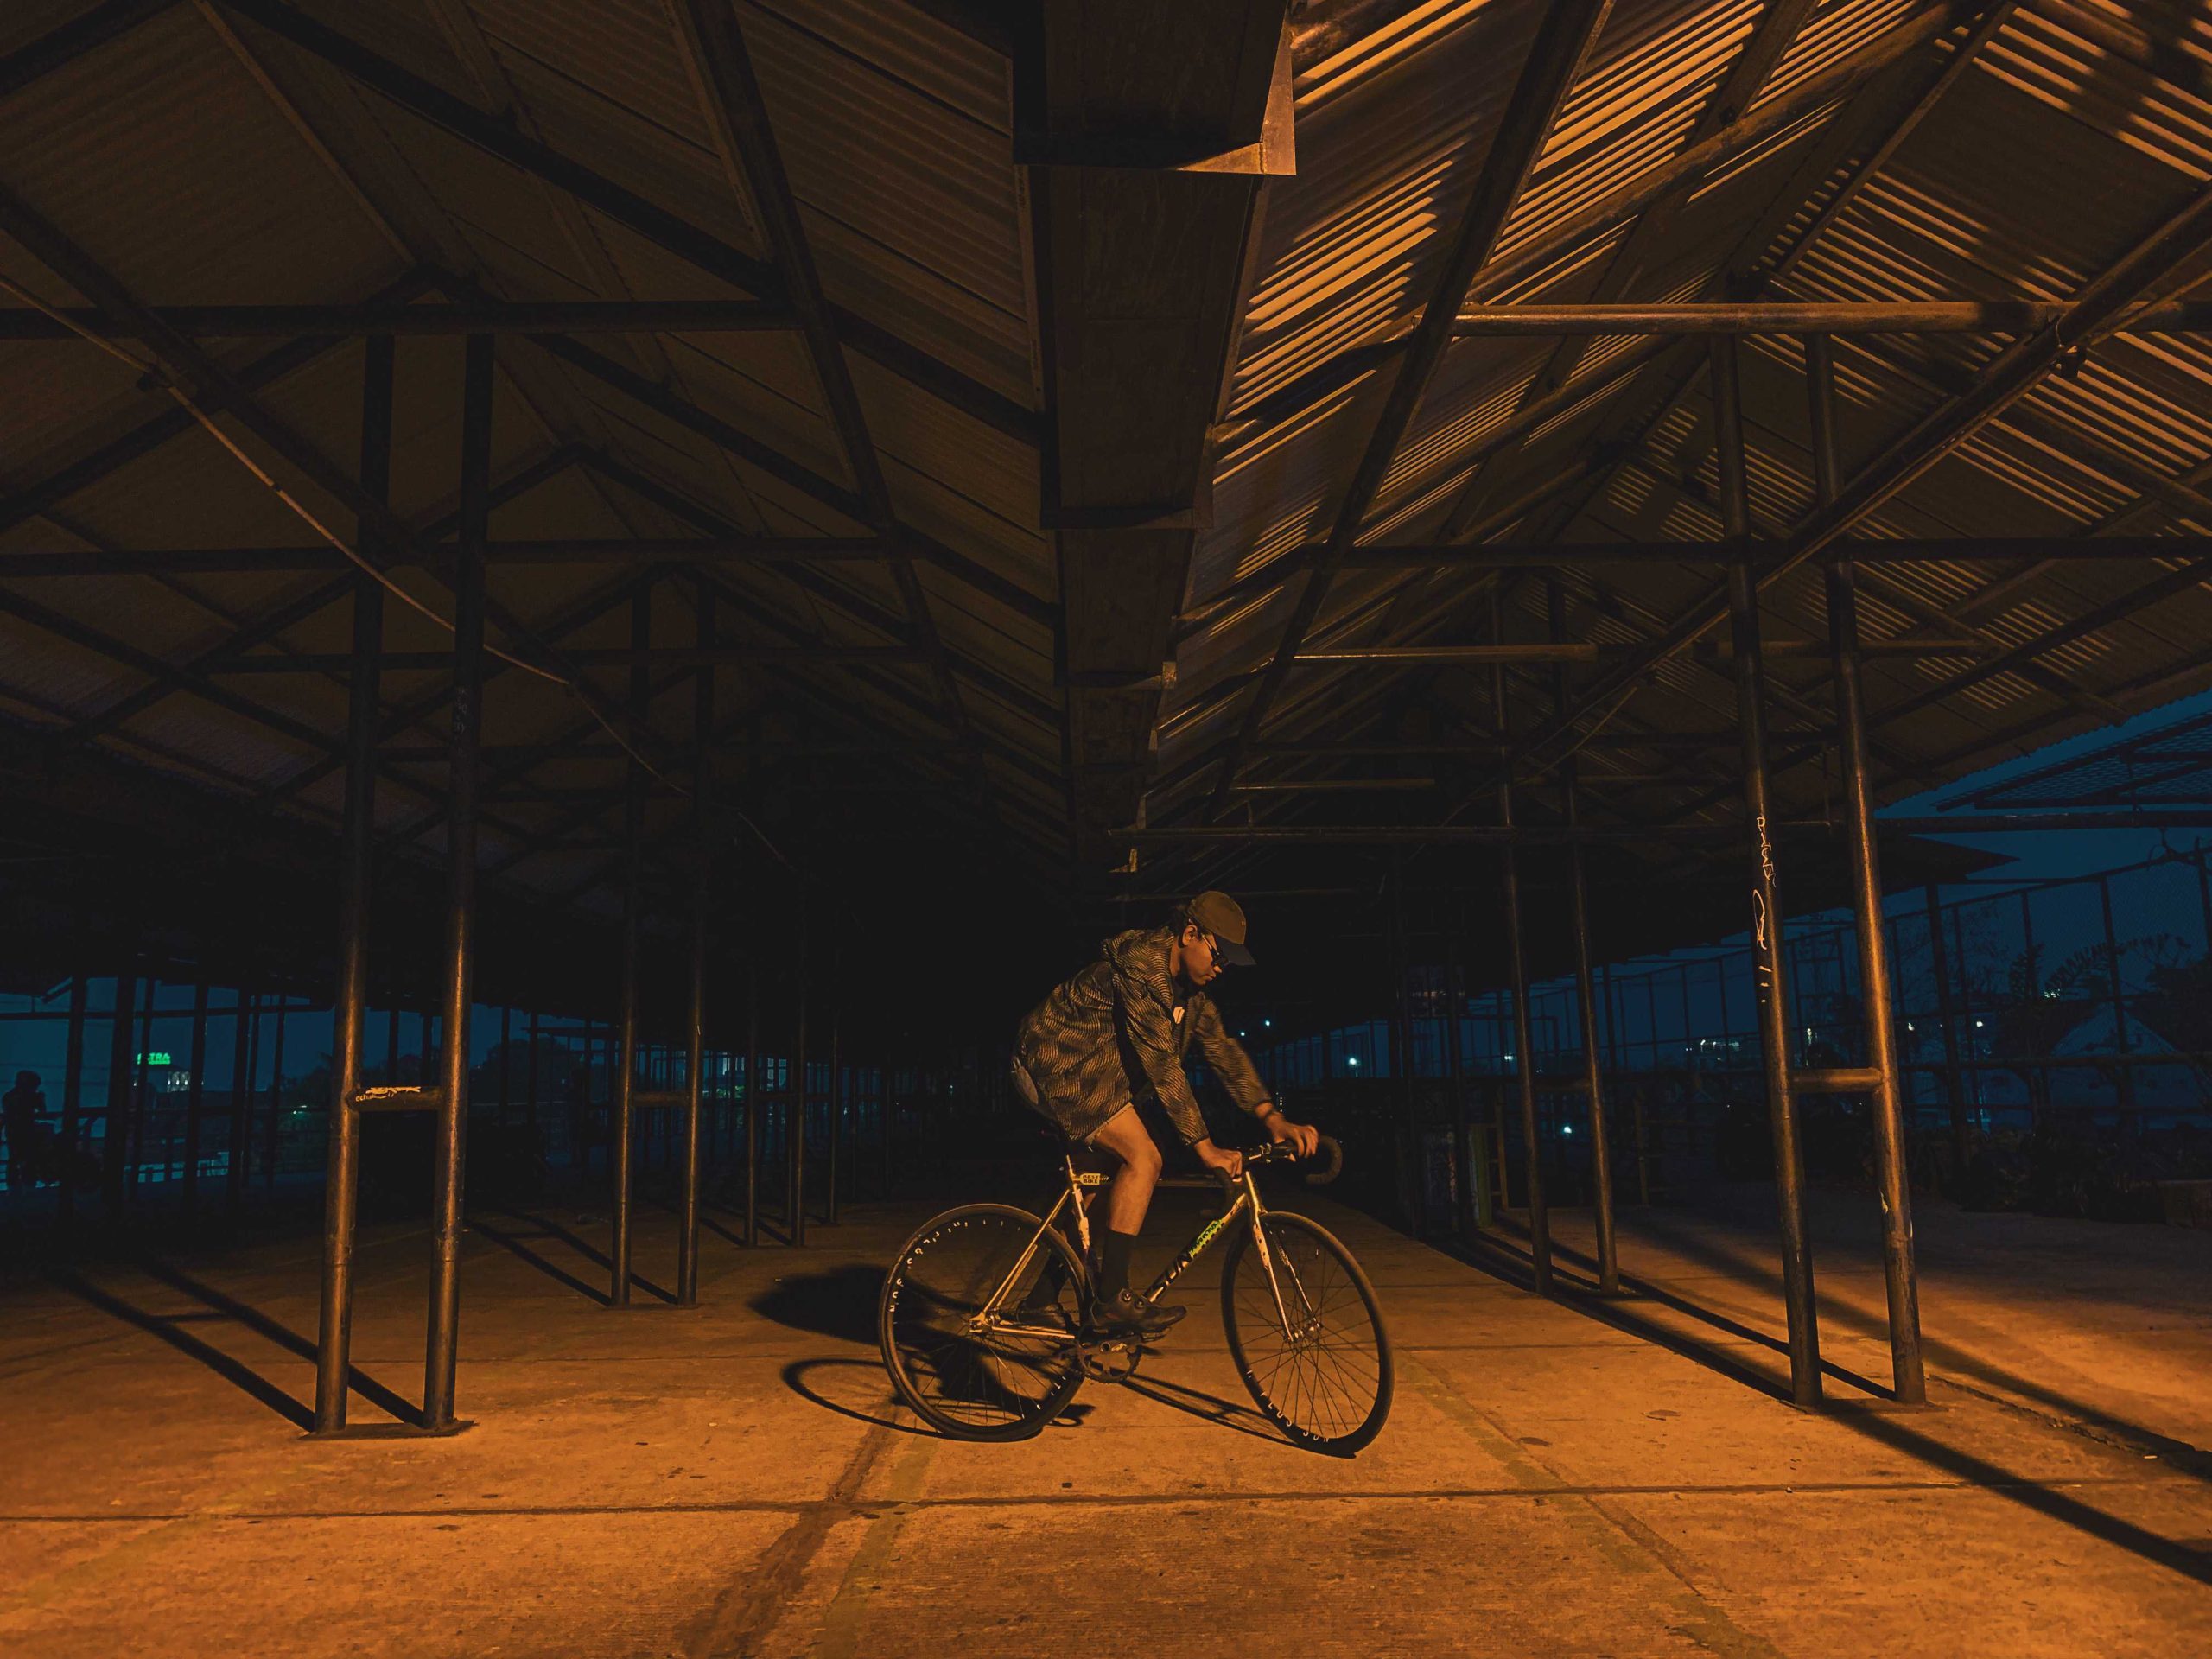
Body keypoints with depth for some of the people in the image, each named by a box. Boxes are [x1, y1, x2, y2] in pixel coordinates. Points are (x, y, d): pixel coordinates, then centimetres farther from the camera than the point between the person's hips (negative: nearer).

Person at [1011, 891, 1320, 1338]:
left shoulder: (1189, 987, 5)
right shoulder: (1140, 965, -25)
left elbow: (1222, 1048, 2)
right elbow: (1162, 1062, -28)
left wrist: (1272, 1116, -10)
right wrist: (1204, 1146, -27)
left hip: (1091, 1072, 10)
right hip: (1059, 1063, -10)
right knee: (1143, 1157, -20)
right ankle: (1111, 1300, -19)